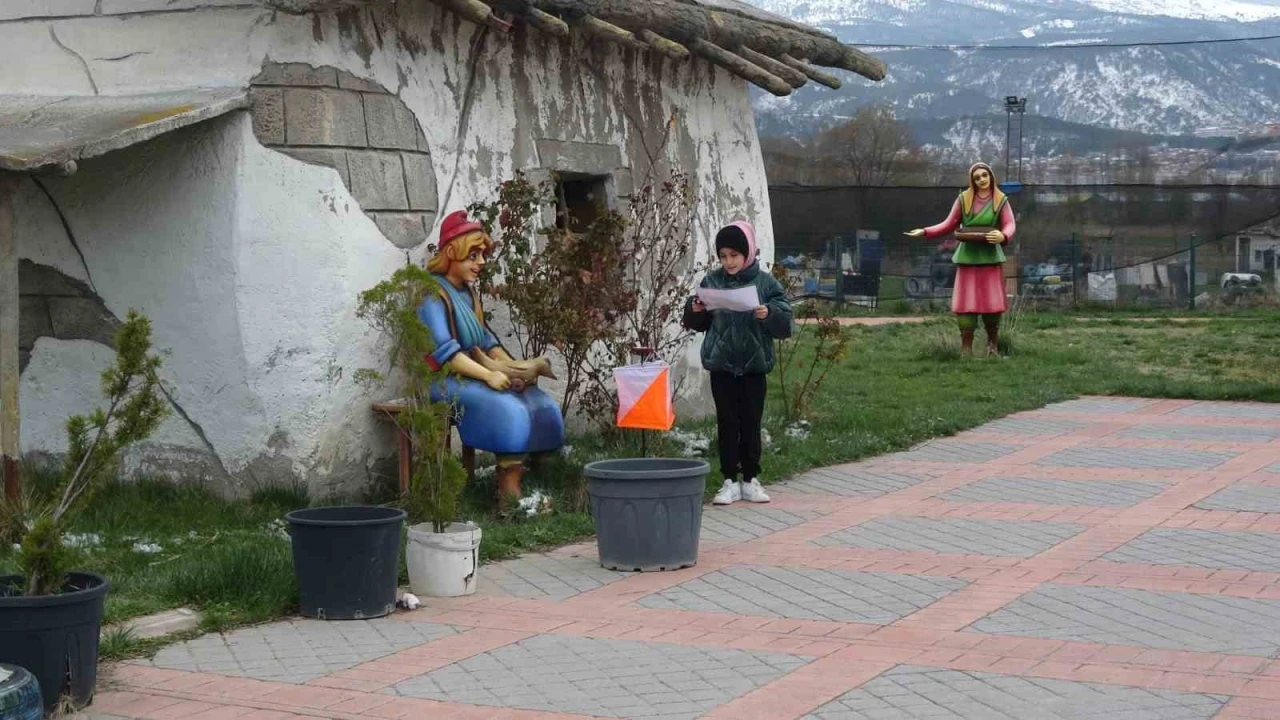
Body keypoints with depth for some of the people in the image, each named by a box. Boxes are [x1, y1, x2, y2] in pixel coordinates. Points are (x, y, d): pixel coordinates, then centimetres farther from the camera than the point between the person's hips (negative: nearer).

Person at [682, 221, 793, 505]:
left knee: (751, 423, 7)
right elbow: (698, 324, 11)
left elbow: (785, 323, -6)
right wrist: (695, 310, -10)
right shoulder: (712, 281, 0)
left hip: (754, 365, -1)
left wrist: (769, 315, -25)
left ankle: (750, 480, 16)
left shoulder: (765, 282, -4)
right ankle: (730, 481, 9)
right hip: (721, 364, 1)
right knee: (727, 423, 4)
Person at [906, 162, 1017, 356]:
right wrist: (925, 231, 1)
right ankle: (966, 348, 2)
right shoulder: (963, 199, 6)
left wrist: (1003, 236, -28)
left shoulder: (1001, 200, 3)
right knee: (966, 302, -2)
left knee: (992, 302, -1)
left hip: (991, 258, -1)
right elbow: (949, 225, 10)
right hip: (968, 257, 1)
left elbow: (1010, 225, -6)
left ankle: (993, 344, 13)